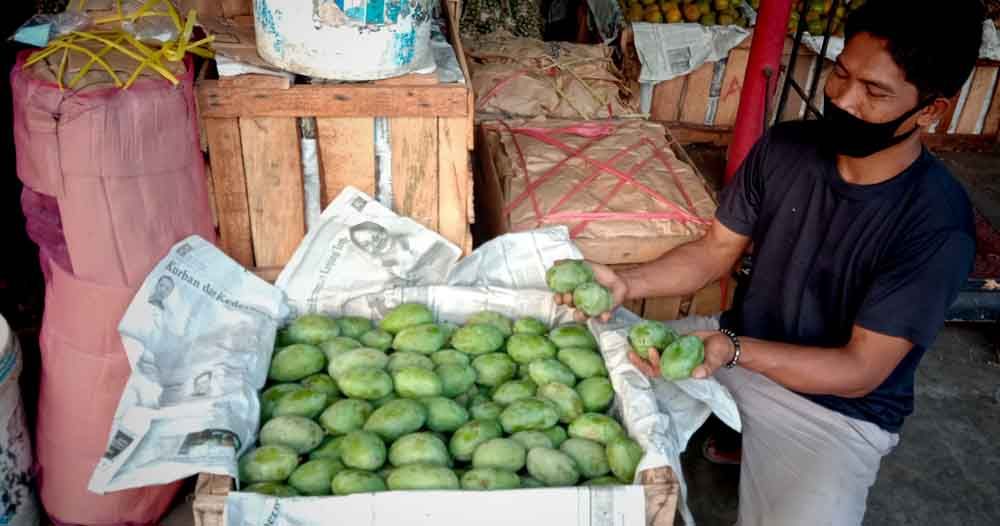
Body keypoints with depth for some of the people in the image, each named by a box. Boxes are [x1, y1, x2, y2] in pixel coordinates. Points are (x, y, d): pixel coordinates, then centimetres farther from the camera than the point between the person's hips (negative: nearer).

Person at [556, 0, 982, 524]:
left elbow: (861, 370, -22)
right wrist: (626, 282, -19)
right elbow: (715, 251, -1)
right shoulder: (785, 146, -9)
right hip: (738, 343, 5)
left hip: (839, 410, -4)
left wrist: (733, 352, -36)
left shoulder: (937, 225, -24)